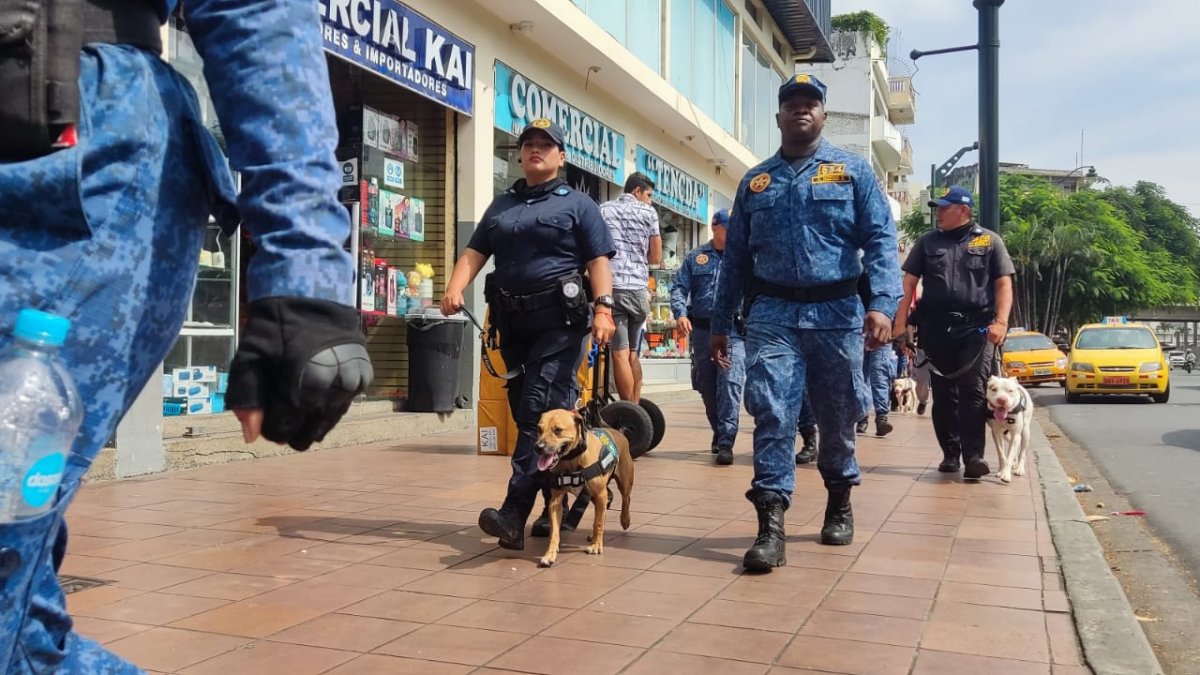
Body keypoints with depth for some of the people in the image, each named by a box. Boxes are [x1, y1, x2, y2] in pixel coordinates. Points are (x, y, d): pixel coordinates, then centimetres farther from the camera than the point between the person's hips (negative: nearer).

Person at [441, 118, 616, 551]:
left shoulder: (578, 204, 8)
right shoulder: (501, 205, 22)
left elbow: (598, 261, -1)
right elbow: (475, 252, 13)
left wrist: (603, 308, -16)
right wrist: (455, 288, -6)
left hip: (560, 320, -6)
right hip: (512, 321, 6)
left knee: (541, 411, -14)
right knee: (524, 412, 6)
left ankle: (515, 512, -20)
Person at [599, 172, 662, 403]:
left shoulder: (602, 209, 12)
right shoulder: (648, 212, 7)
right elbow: (656, 257, 8)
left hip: (609, 287, 0)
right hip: (638, 288, 0)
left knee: (620, 353, -5)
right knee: (633, 353, 13)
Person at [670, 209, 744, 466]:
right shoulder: (696, 257, 12)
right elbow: (679, 287, 6)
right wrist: (680, 313, -11)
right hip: (702, 330, 2)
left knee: (730, 383, -15)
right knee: (707, 387, 12)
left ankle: (726, 443, -15)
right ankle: (719, 433, 32)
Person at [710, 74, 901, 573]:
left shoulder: (853, 171, 7)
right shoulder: (754, 182, 14)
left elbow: (880, 240, -3)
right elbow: (736, 256, 15)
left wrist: (883, 302, -19)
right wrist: (720, 322, 12)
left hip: (837, 313, -1)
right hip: (773, 315, 1)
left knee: (837, 419, 10)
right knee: (771, 415, -11)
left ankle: (839, 504, 31)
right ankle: (771, 526, -10)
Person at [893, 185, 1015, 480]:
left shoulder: (989, 240, 9)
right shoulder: (927, 242, 14)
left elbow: (1004, 284, 3)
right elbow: (909, 282, 10)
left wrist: (1001, 321, -11)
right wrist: (900, 321, 0)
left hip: (977, 326, -3)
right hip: (936, 327, 3)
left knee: (974, 391, -10)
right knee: (943, 394, 6)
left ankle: (973, 455, -11)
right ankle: (950, 454, 15)